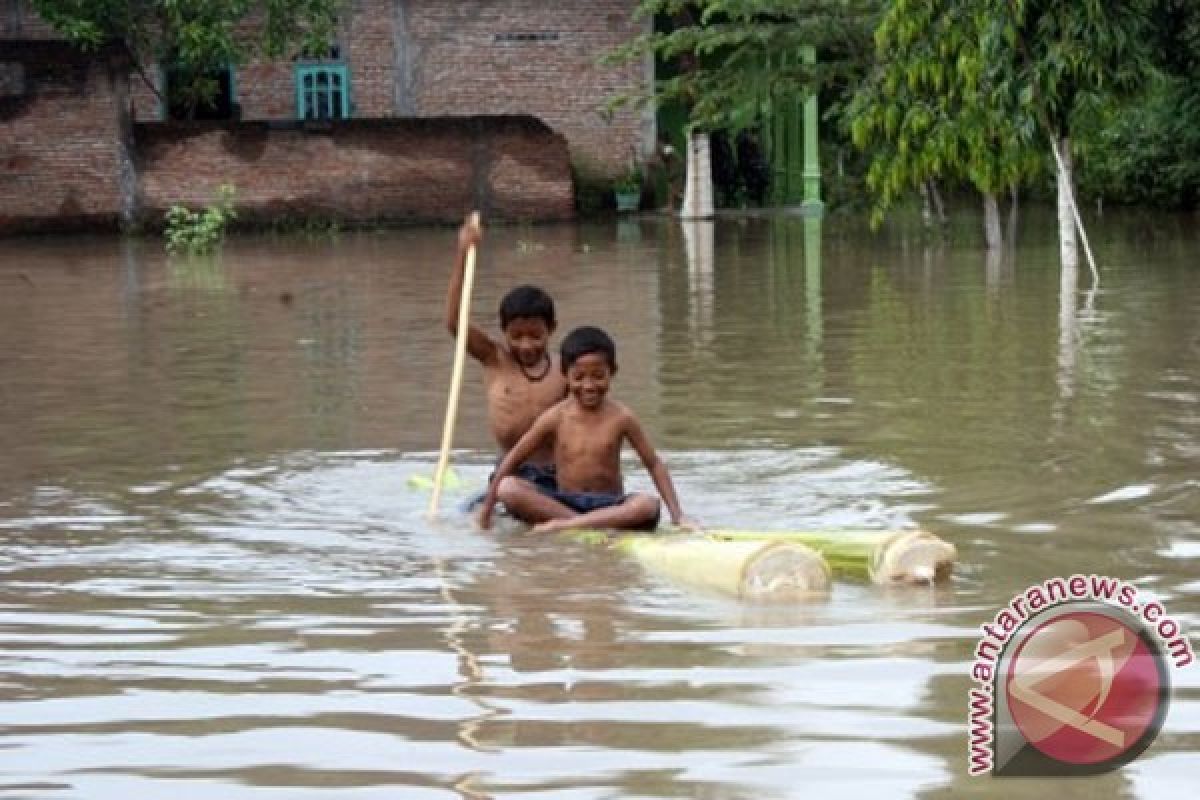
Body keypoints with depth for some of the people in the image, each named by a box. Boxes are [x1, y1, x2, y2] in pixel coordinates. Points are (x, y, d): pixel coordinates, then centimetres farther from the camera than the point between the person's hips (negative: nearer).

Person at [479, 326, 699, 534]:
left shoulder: (620, 418, -2)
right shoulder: (556, 418, 0)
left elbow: (654, 464, 1)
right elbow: (514, 458, 6)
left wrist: (677, 514, -6)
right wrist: (487, 506, 6)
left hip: (610, 504, -1)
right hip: (564, 502, 1)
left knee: (649, 505, -34)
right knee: (508, 488, -25)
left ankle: (561, 525, -32)